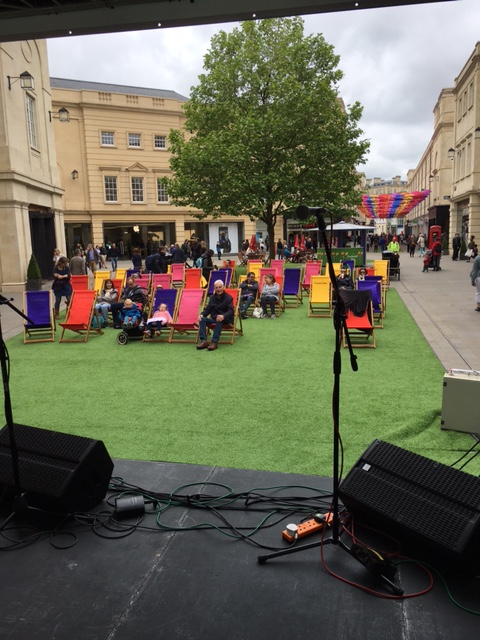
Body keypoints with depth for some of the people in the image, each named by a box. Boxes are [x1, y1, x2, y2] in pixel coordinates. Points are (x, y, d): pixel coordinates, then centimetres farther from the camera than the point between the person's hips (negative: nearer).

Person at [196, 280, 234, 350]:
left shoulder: (229, 298, -1)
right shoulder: (212, 297, 17)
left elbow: (230, 311, -14)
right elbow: (208, 309, 14)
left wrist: (223, 316, -36)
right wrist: (202, 314, -10)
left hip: (225, 319, -5)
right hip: (214, 318, 5)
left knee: (219, 320, -39)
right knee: (202, 319, -21)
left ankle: (214, 342, -44)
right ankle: (203, 341, -32)